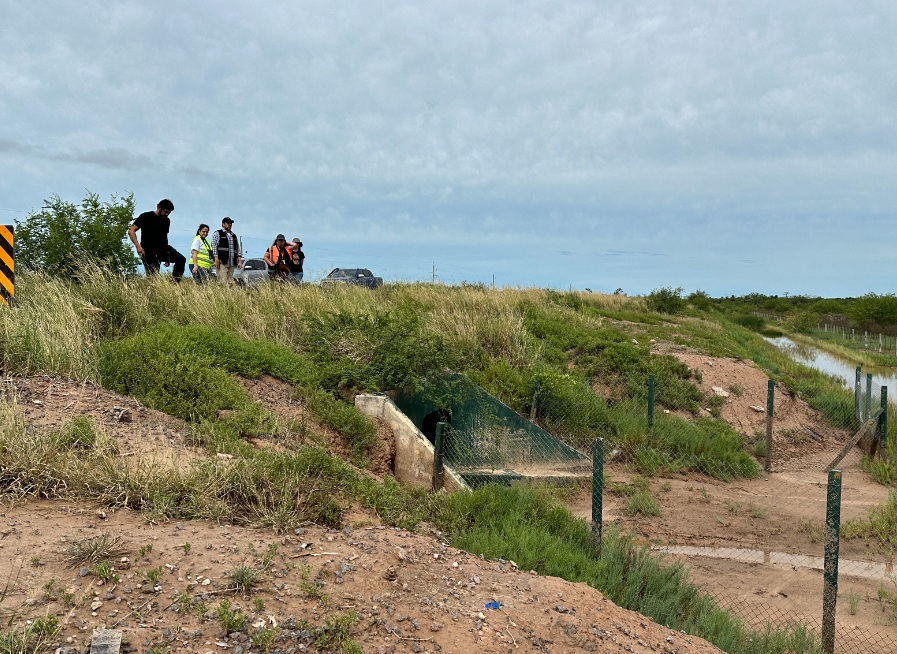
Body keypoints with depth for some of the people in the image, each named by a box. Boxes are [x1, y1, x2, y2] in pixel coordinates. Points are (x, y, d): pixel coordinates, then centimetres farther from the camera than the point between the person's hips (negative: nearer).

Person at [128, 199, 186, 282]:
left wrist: (167, 256, 18)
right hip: (149, 251, -5)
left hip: (162, 248, 5)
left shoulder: (167, 221, 13)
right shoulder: (146, 216, -4)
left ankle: (175, 281, -10)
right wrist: (138, 246, -21)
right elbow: (131, 230, -8)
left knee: (181, 259, -19)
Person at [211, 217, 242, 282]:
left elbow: (238, 248, 21)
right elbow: (214, 247, -4)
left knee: (230, 281, 3)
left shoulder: (234, 235, 22)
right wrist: (216, 259, -14)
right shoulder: (217, 233, 5)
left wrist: (240, 261, 10)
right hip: (222, 262, -6)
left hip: (232, 264, 6)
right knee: (223, 281, -14)